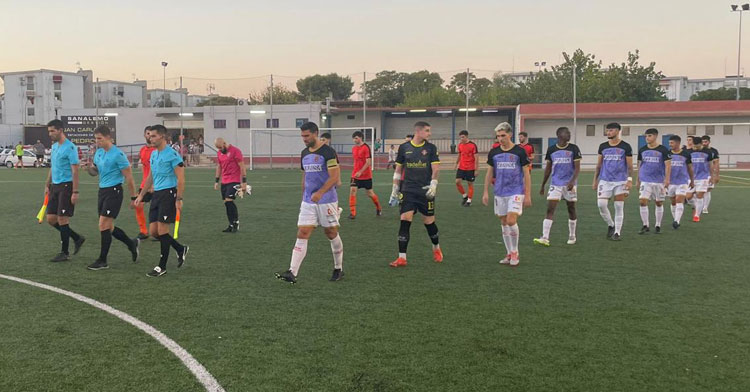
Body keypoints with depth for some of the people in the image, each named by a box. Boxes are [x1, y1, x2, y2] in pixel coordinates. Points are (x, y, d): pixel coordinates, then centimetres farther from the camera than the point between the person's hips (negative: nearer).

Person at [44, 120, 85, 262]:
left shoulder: (70, 147, -13)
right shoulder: (54, 146, 13)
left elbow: (75, 171, -16)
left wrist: (75, 192, -20)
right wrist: (47, 185, 19)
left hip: (66, 186, -8)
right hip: (55, 186, 9)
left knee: (62, 219, -5)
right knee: (51, 219, 7)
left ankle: (64, 253, 6)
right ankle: (77, 238, 22)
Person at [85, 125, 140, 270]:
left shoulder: (118, 154, -14)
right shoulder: (99, 152, 10)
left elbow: (129, 177, -11)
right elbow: (95, 171, 19)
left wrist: (133, 197, -9)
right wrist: (90, 168, -5)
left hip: (113, 192, -8)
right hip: (102, 191, 8)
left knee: (103, 225, -8)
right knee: (108, 227, 11)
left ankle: (102, 261, 1)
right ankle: (132, 244, 31)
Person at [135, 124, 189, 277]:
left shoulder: (172, 155, -11)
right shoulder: (153, 154, 14)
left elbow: (181, 179, -14)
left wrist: (179, 199, -18)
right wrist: (141, 195, 21)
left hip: (168, 193, -8)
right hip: (156, 194, 8)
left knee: (162, 230, -6)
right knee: (153, 231, 6)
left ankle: (162, 267, 6)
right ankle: (181, 249, 25)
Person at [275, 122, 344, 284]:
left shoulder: (327, 152, -11)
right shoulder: (304, 153, 11)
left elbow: (334, 176, -17)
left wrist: (320, 192, -27)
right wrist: (303, 197, 20)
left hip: (327, 201, -6)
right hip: (308, 202, 6)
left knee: (332, 234, 8)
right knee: (302, 234, -4)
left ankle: (339, 269, 25)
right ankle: (292, 273, -9)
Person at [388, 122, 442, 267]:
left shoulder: (431, 148, 1)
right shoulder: (404, 147, 3)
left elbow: (435, 168, -4)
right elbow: (398, 169, 11)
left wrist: (433, 185, -19)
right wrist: (395, 189, 11)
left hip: (425, 191, 0)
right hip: (408, 191, 0)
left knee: (429, 222, 6)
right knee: (405, 221, -9)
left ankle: (436, 248, 35)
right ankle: (402, 258, -4)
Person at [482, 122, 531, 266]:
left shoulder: (519, 151, -5)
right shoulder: (493, 153, 5)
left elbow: (526, 174, -2)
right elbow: (489, 173, 12)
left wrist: (528, 195, -4)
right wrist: (485, 192, 6)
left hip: (516, 192, -4)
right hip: (499, 193, 4)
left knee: (511, 221, -15)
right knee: (504, 223, 7)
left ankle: (515, 253, 2)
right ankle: (509, 254, 18)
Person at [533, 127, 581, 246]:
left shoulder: (574, 149, -1)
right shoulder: (551, 150, 4)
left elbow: (577, 167, -5)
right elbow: (548, 168, 13)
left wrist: (572, 181, -21)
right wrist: (543, 185, 14)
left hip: (570, 184, -1)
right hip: (555, 184, 1)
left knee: (571, 209, 9)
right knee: (550, 209, -9)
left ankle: (572, 236, 23)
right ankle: (545, 238, -12)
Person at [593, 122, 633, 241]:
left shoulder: (625, 146, -1)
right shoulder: (603, 146, 8)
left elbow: (630, 166, -1)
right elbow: (599, 165, 13)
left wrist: (630, 180, -11)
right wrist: (595, 180, 10)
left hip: (620, 181, -2)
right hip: (604, 181, 3)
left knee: (619, 207, -1)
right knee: (601, 204, -8)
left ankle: (617, 232, 7)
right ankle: (610, 224, 16)